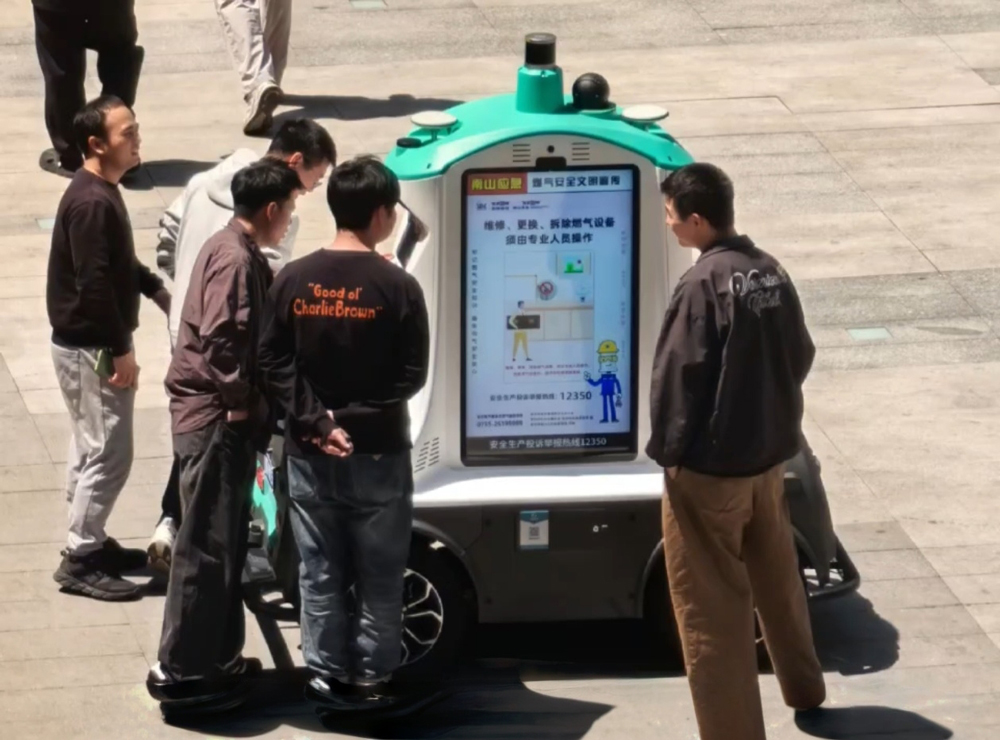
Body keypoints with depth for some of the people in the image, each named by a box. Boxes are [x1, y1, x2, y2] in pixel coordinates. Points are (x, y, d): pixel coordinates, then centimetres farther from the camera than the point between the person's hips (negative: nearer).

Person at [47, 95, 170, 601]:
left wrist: (155, 289, 16)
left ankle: (90, 542, 28)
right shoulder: (91, 203, -24)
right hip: (90, 348, -10)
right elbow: (93, 284, -25)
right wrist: (120, 350, -21)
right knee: (108, 454, -4)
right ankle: (79, 561, 2)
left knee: (91, 449, 18)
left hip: (91, 343, 10)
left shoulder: (102, 191, 8)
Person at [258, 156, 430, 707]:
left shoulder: (293, 281, -2)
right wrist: (355, 417, -5)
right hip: (377, 452, -3)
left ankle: (326, 675, 16)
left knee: (320, 572, 12)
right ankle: (371, 678, 12)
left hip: (308, 452, 3)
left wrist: (315, 420, -5)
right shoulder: (397, 286, -12)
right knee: (379, 575, 9)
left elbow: (272, 363, -4)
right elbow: (411, 374, -12)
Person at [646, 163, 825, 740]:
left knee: (713, 610, 1)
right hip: (768, 455, 8)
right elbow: (800, 356, 10)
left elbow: (677, 377, -21)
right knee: (778, 581, 27)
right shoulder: (771, 272, 1)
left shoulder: (704, 285, -22)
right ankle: (804, 688, 45)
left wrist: (668, 449, -8)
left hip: (709, 467, -8)